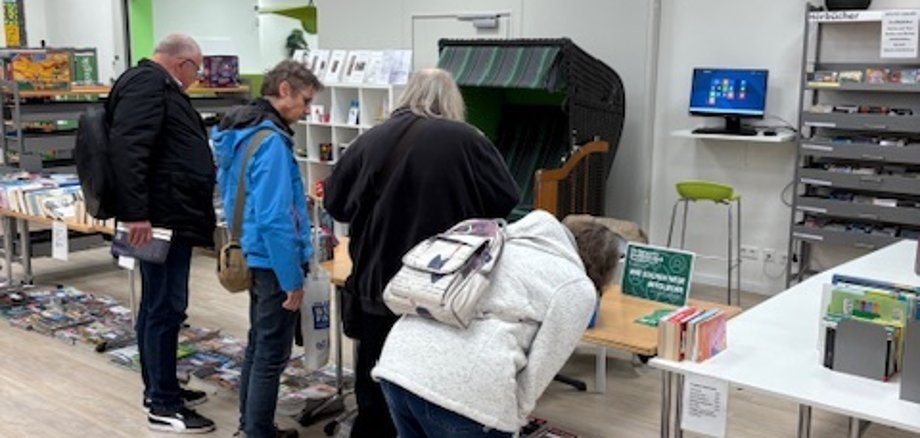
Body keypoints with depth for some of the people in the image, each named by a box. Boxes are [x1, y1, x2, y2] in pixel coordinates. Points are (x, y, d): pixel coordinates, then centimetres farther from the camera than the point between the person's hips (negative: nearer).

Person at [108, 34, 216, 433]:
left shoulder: (159, 86, 21)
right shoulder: (147, 82, -12)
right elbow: (127, 148, -24)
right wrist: (136, 213, -29)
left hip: (173, 217, 11)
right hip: (161, 219, -11)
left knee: (158, 305, 16)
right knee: (166, 308, -7)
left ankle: (159, 388, 26)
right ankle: (163, 406, 0)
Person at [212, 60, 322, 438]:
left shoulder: (241, 132, 10)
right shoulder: (271, 141, -21)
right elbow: (274, 219, -25)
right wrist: (293, 279, -21)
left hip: (255, 256, 10)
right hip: (274, 261, -10)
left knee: (259, 345, 20)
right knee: (272, 355, -1)